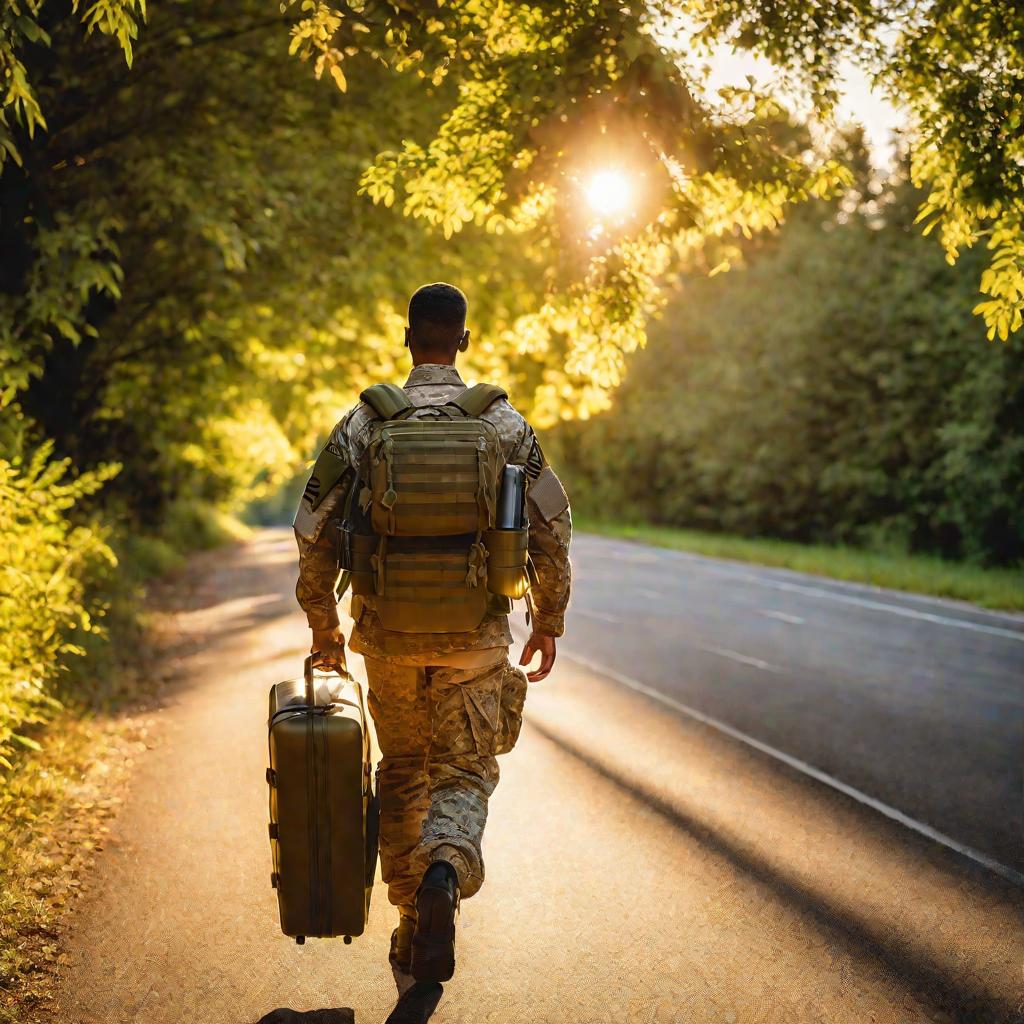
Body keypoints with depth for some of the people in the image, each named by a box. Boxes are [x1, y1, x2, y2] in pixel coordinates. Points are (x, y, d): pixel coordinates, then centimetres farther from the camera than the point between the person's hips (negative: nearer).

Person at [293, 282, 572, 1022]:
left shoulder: (366, 422, -1)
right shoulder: (504, 423, -2)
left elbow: (316, 528, -1)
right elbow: (552, 526, -2)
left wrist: (322, 623, 11)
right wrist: (548, 621, 9)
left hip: (389, 634, 1)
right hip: (475, 638, -1)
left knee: (402, 775, 18)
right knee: (463, 775, 5)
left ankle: (413, 934, 24)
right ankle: (443, 874, -27)